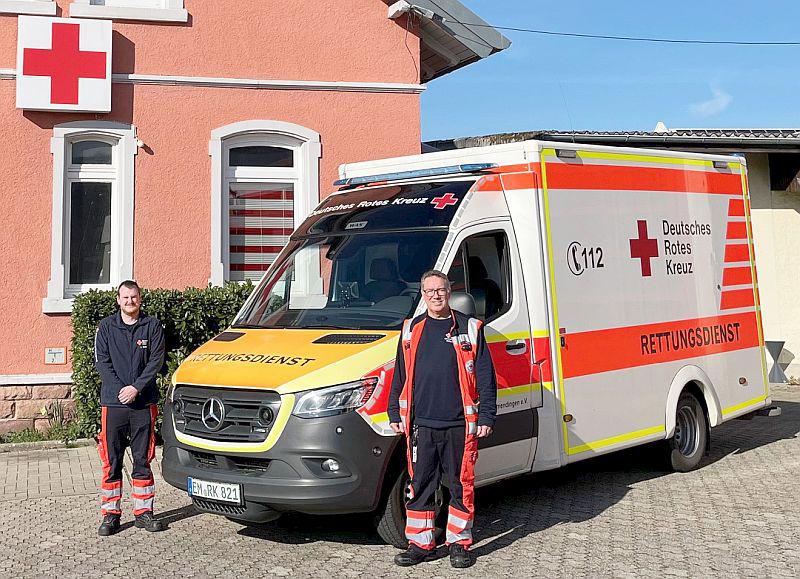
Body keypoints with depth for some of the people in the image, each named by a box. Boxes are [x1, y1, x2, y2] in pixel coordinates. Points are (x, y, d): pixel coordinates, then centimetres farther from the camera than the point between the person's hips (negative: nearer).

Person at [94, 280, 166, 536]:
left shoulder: (152, 325, 5)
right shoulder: (106, 326, 6)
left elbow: (156, 360, -2)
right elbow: (102, 362, 1)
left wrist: (136, 387, -13)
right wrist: (120, 390, -11)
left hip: (144, 402, 0)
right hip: (113, 402, 0)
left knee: (143, 460, 6)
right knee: (111, 461, 3)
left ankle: (143, 512, 16)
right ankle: (110, 514, 12)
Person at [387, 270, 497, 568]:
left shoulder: (469, 328, 3)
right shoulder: (411, 330, 11)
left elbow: (485, 376, 2)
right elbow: (400, 375, 15)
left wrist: (486, 417, -3)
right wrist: (395, 415, 11)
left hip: (459, 425, -2)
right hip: (421, 425, 2)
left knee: (461, 485, 5)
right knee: (419, 486, 7)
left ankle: (459, 543, 18)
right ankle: (420, 543, 18)